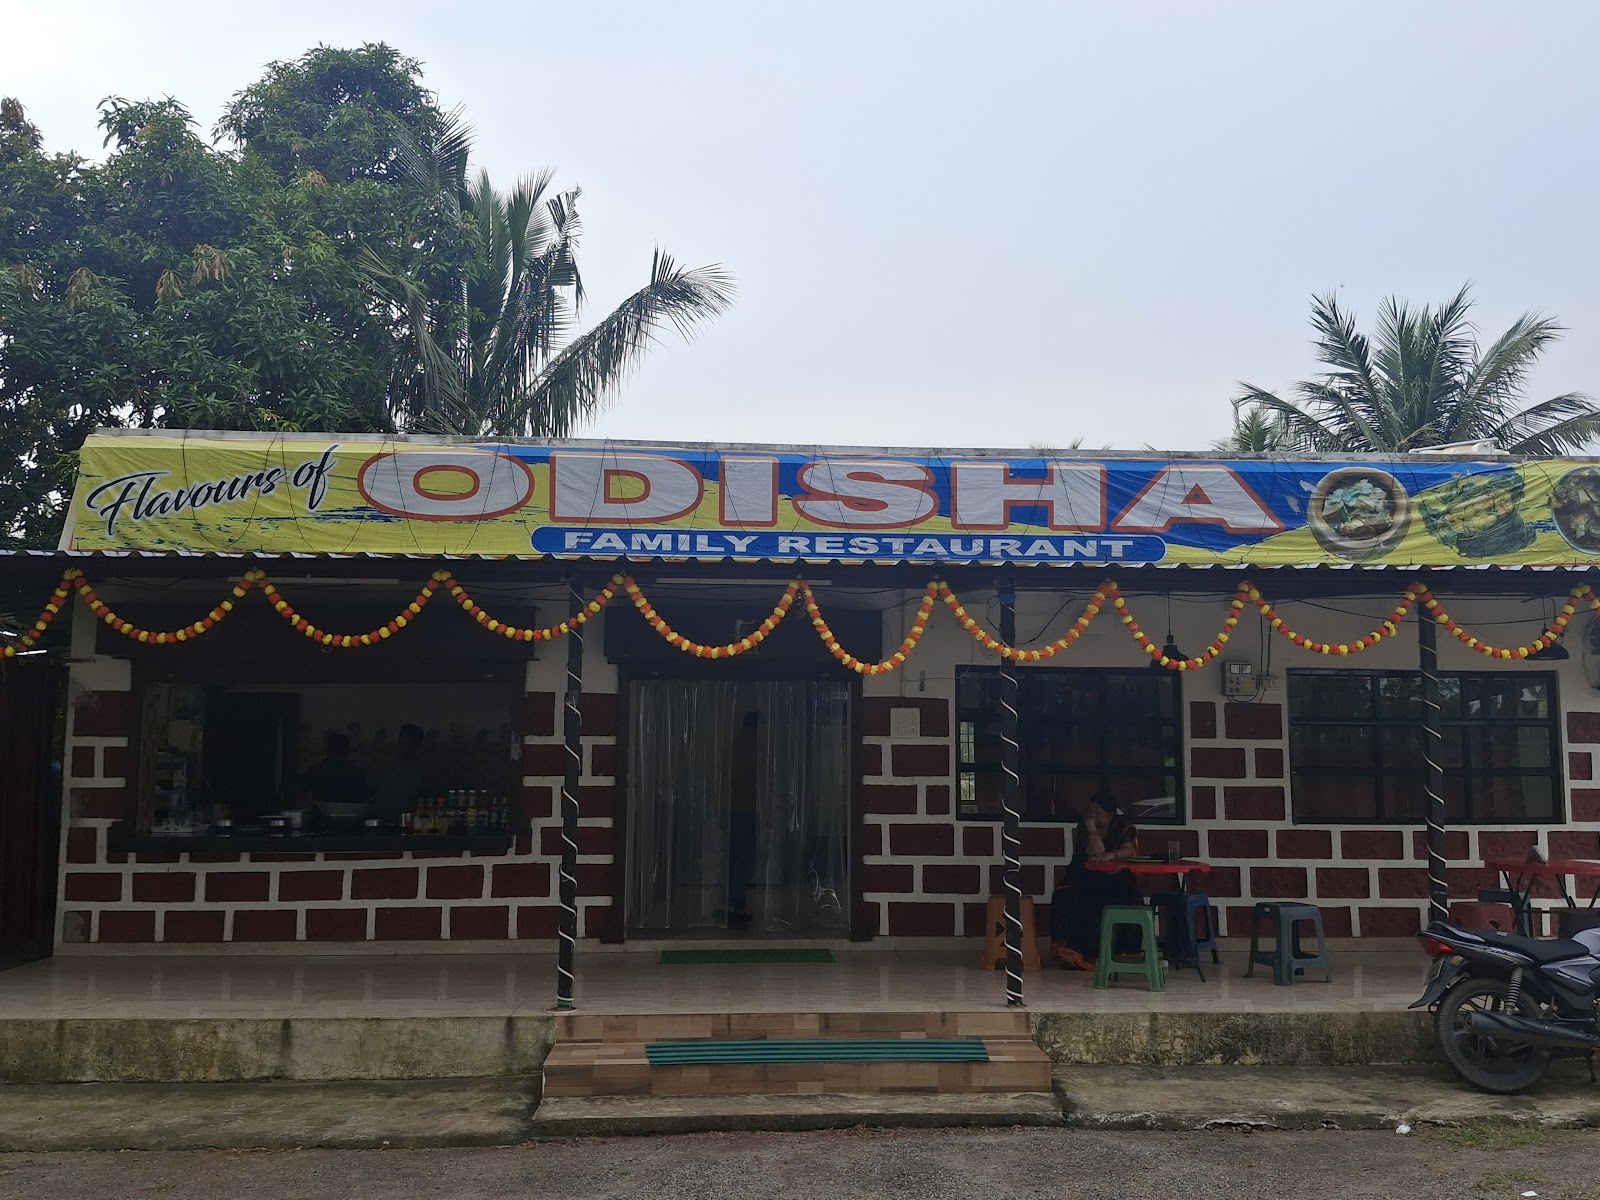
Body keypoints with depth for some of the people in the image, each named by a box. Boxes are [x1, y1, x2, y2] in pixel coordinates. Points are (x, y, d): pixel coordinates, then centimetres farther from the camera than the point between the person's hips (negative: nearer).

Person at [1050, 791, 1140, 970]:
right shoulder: (1084, 826, 2)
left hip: (1114, 880, -1)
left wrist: (1111, 855, -35)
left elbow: (1128, 850, -16)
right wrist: (1092, 830, -18)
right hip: (1084, 879, 1)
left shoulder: (1123, 826, 2)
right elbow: (1096, 854, -10)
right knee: (1065, 900, -28)